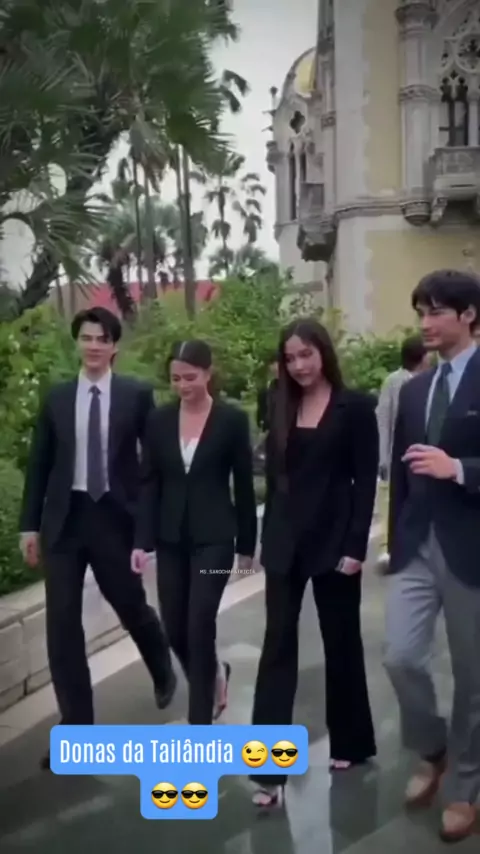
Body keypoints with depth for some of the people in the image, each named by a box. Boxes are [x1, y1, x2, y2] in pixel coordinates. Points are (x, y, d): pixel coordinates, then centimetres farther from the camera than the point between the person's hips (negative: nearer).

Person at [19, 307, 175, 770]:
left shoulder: (137, 395, -1)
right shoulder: (56, 397, 6)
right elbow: (39, 463, 8)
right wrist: (30, 524, 4)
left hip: (115, 515, -2)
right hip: (64, 518, 2)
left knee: (131, 606, 11)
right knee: (62, 622, 1)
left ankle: (163, 669, 45)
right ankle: (76, 725, 14)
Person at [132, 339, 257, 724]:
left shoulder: (232, 419, -6)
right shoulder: (159, 420, 2)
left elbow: (244, 485, -1)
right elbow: (150, 483, 3)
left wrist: (247, 544, 1)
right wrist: (142, 540, -3)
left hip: (213, 537, -4)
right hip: (171, 538, 4)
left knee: (200, 627, -6)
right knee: (175, 629, 8)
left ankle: (200, 725, 9)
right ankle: (215, 675, 40)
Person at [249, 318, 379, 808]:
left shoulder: (354, 407, -5)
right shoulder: (282, 409, 7)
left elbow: (365, 481, -8)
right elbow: (274, 478, 10)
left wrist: (356, 546, -13)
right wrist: (267, 539, 8)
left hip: (334, 541, -3)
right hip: (286, 541, 3)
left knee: (340, 642, 10)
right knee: (278, 646, 0)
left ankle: (351, 743, 30)